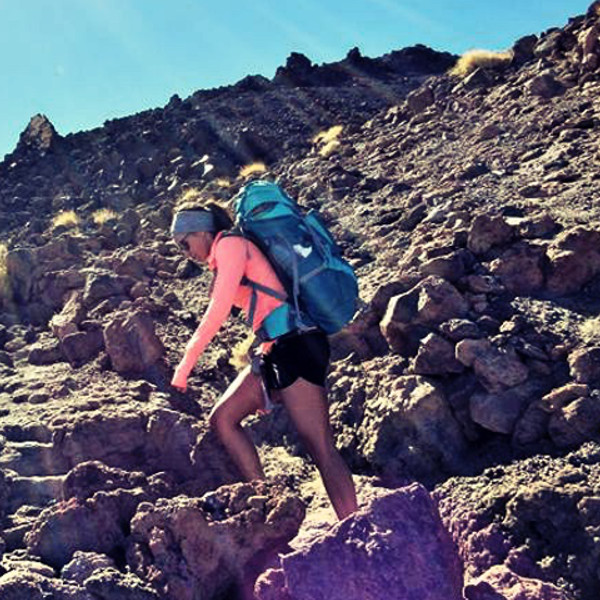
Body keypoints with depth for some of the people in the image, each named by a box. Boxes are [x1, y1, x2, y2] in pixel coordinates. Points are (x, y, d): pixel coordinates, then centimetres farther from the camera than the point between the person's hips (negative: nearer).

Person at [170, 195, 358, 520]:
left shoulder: (230, 243, -1)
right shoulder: (224, 257, 26)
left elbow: (219, 310, -12)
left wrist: (188, 359, -5)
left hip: (294, 345, -10)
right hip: (273, 353, 10)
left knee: (321, 449, -11)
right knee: (222, 418, 7)